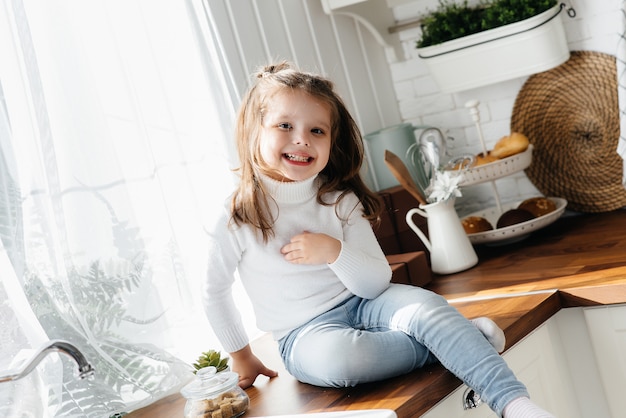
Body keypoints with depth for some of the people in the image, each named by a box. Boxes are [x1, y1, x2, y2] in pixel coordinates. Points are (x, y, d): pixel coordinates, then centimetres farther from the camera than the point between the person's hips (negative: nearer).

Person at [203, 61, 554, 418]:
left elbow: (377, 283, -4)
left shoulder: (340, 201, -3)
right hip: (305, 332, -2)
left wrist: (334, 251, -23)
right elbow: (215, 292, 5)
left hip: (361, 303, 2)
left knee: (426, 306, -28)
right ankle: (454, 342, -19)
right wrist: (241, 356, 13)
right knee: (333, 356, -36)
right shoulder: (236, 217, -10)